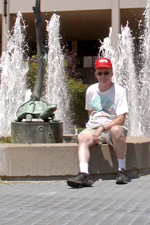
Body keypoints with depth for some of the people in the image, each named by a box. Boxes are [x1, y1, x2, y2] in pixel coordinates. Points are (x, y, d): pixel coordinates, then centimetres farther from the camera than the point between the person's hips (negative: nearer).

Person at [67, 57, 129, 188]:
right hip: (93, 128, 3)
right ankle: (84, 174, -49)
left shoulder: (119, 91, -3)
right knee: (83, 138, -29)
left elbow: (121, 119, -13)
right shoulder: (91, 90, 12)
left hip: (112, 126, -3)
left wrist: (103, 128, -24)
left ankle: (122, 170, -26)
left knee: (116, 130, -38)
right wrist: (95, 132, 9)